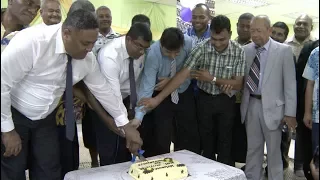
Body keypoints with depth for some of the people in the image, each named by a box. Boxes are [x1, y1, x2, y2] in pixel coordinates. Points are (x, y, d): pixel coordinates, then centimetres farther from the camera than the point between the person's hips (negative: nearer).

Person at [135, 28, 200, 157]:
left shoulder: (188, 43, -23)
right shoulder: (153, 54, -30)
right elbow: (146, 88, -34)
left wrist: (171, 80, -22)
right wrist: (138, 119, -42)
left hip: (184, 94, 3)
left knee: (191, 136, 12)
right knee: (161, 140, -2)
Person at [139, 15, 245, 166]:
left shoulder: (238, 52, -13)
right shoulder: (201, 49, -16)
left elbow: (238, 85, -10)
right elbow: (182, 75, -22)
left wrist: (212, 79, -22)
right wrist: (157, 99, -30)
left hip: (226, 100, 0)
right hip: (205, 99, 0)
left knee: (225, 142, 10)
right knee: (206, 140, 13)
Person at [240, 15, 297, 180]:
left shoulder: (283, 50, -4)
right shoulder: (245, 50, 4)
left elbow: (290, 84, -5)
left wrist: (290, 112, -8)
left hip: (271, 106, -3)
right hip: (250, 105, 3)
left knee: (273, 150, 9)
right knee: (252, 148, 15)